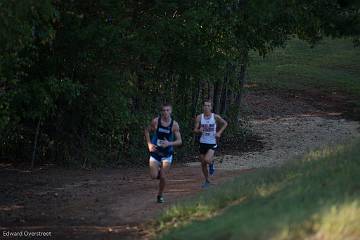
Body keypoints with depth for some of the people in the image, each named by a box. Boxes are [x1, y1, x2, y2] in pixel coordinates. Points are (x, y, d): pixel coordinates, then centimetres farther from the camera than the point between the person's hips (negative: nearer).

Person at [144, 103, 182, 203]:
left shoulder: (174, 124, -9)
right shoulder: (156, 121, -9)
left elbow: (179, 141, -8)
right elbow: (147, 131, 8)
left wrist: (169, 143, -26)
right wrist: (149, 144, -4)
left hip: (167, 154, 0)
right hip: (155, 152, 0)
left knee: (163, 177, -5)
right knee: (154, 176, -9)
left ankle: (160, 195, 17)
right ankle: (158, 171, 28)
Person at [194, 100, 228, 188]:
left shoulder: (215, 117, -5)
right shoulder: (199, 117, -2)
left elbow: (225, 123, 10)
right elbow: (195, 130, 0)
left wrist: (219, 132, -2)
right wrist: (199, 130, -22)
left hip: (212, 143, -3)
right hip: (203, 143, 3)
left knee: (207, 160, -25)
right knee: (203, 164, 8)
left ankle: (211, 164, 13)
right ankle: (207, 181, 27)